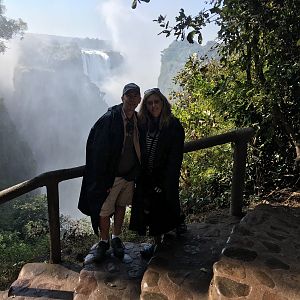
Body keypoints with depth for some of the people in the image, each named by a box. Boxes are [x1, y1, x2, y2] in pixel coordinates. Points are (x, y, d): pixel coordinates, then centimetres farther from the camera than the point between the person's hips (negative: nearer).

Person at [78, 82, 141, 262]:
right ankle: (104, 241, 30)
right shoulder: (109, 119, -16)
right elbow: (98, 151, -17)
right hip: (110, 176, -5)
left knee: (121, 206, 19)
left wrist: (136, 172, 8)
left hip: (130, 175, 5)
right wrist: (102, 180, -17)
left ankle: (116, 238, 39)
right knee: (104, 211, 5)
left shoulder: (138, 121, 0)